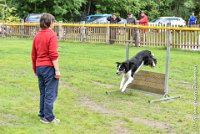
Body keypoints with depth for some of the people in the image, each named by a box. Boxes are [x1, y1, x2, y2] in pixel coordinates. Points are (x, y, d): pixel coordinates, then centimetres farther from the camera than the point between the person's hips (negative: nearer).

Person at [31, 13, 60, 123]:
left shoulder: (37, 35, 10)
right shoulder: (52, 35, -11)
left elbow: (33, 55, 15)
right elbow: (53, 54, -17)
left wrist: (34, 68, 26)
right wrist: (57, 70, -15)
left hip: (39, 67, 7)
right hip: (49, 67, -7)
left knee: (43, 92, 14)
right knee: (50, 93, -1)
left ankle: (42, 114, 19)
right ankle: (48, 117, 0)